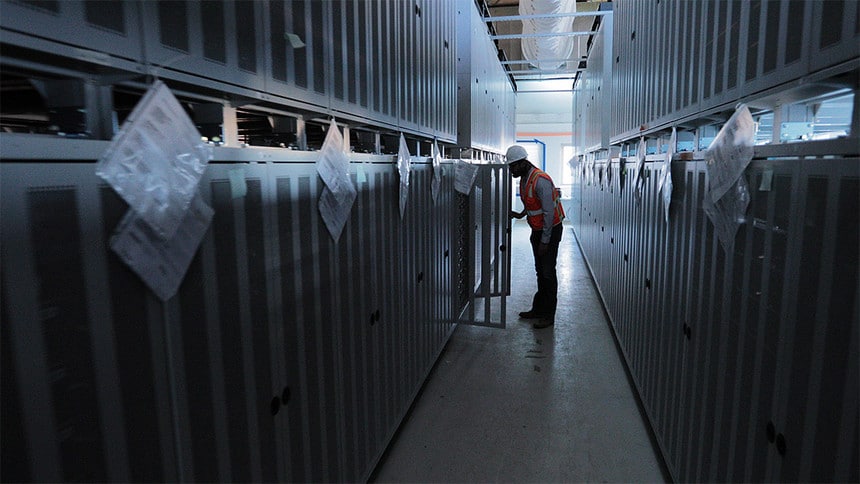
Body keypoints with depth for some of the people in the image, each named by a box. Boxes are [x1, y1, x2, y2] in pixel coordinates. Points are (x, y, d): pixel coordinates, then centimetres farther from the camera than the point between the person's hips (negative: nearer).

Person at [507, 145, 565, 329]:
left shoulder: (541, 180, -23)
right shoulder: (524, 178, 7)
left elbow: (549, 212, -25)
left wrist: (545, 241, -23)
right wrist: (521, 215, 6)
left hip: (550, 230, -9)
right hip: (537, 230, 9)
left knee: (548, 273, -4)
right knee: (540, 271, 16)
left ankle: (548, 315, 4)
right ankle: (538, 309, 26)